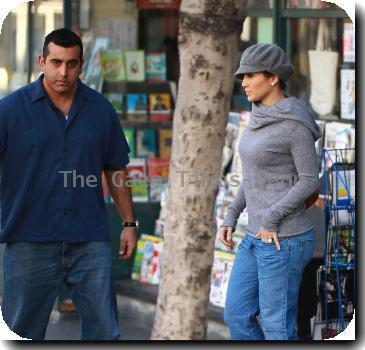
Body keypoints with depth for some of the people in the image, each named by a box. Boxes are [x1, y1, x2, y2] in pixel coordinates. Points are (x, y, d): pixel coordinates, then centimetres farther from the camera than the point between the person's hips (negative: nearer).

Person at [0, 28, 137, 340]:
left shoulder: (101, 109, 7)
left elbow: (117, 170, 16)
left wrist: (129, 223, 13)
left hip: (90, 241, 2)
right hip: (31, 241, -2)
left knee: (104, 331, 3)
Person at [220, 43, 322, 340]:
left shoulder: (296, 124, -15)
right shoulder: (263, 116, 10)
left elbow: (310, 181, -13)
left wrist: (271, 219, -17)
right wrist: (231, 216, 14)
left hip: (283, 240, -9)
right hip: (258, 237, 9)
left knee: (277, 328, 0)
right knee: (237, 317, 11)